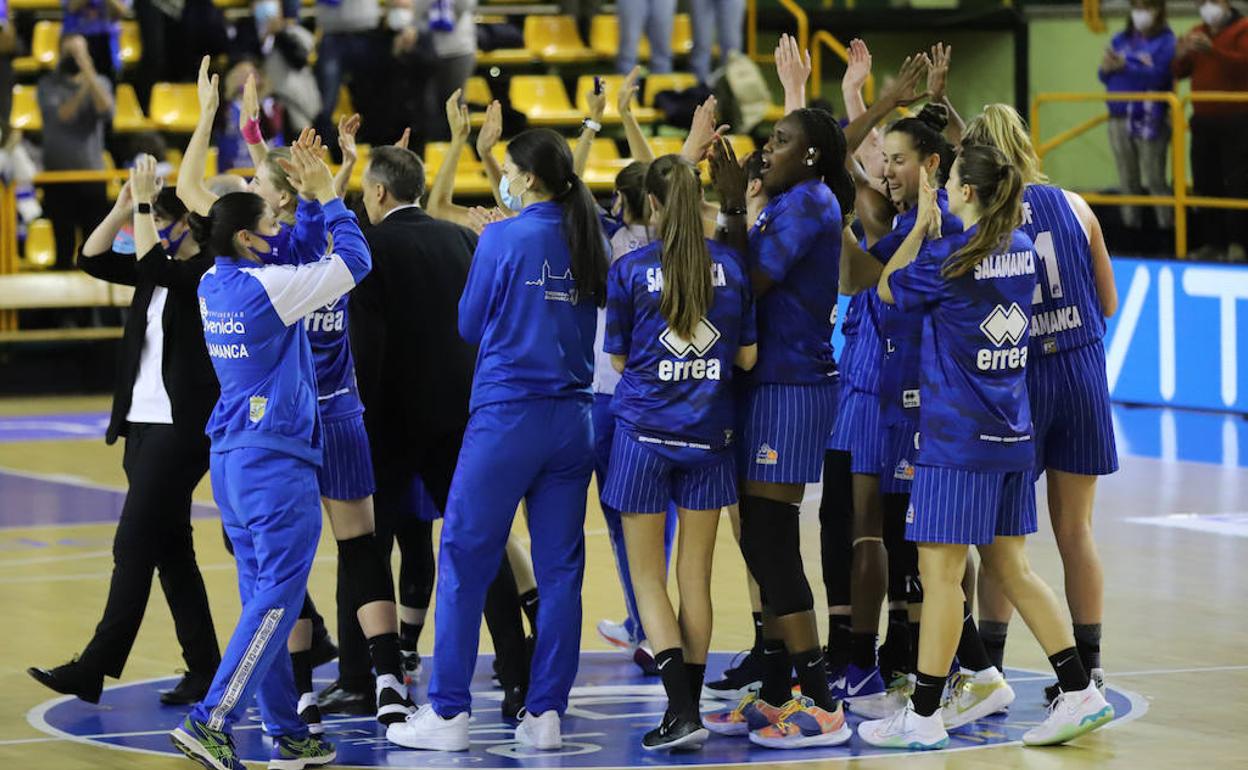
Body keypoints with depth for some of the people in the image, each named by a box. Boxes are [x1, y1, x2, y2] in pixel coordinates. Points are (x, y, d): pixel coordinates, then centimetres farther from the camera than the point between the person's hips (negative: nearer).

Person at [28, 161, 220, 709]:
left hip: (180, 431, -9)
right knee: (170, 550, 9)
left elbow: (151, 262, -26)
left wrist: (145, 200, -17)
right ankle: (204, 671, 13)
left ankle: (96, 668, -9)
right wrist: (124, 206, 1)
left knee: (134, 547, -9)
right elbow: (93, 259, 11)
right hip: (143, 424, 9)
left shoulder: (208, 273, -11)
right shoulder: (160, 271, 13)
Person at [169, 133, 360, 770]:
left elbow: (297, 253, 24)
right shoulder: (266, 287, -15)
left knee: (263, 598, 10)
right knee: (276, 599, -7)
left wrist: (309, 195, 18)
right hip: (275, 458, -9)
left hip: (230, 456, 9)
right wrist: (325, 195, 0)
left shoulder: (215, 285, 8)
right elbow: (355, 261, -9)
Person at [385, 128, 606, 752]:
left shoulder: (503, 239, -9)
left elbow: (470, 325, 1)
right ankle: (546, 713, 7)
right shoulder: (587, 243, 5)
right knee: (559, 567, 7)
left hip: (506, 414, -5)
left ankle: (448, 712, 1)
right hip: (572, 414, 5)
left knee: (463, 560, 2)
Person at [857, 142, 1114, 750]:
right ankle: (1079, 692, 11)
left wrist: (921, 225, 11)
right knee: (1010, 568, 14)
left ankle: (924, 715, 1)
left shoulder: (947, 256, -14)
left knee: (940, 572, -3)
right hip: (1011, 434, 8)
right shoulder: (1022, 249, 8)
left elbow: (888, 288, 5)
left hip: (956, 437, -8)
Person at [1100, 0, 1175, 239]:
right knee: (1128, 180, 9)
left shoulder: (1165, 42, -3)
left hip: (1149, 120, -6)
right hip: (1120, 118, 6)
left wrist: (1125, 67, -20)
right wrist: (1106, 69, -11)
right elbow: (1105, 76, 11)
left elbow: (1159, 75, -17)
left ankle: (1168, 226, -2)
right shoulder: (1120, 40, 15)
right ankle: (1130, 224, 15)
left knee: (1154, 179, -7)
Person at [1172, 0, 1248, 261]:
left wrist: (1212, 49, -29)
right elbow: (1179, 72, 13)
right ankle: (1213, 241, 10)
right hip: (1203, 119, 6)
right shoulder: (1197, 33, 16)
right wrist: (1181, 56, -9)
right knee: (1205, 183, 4)